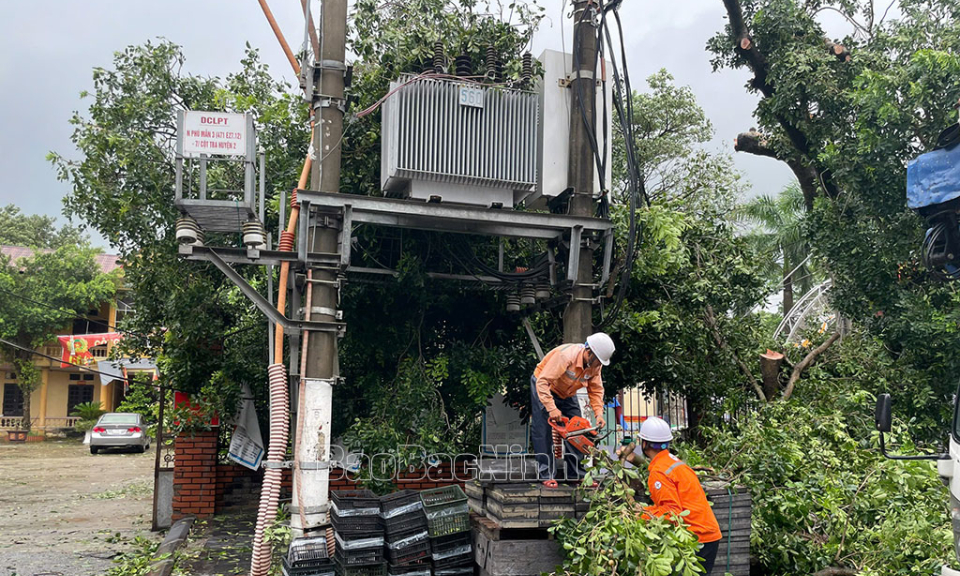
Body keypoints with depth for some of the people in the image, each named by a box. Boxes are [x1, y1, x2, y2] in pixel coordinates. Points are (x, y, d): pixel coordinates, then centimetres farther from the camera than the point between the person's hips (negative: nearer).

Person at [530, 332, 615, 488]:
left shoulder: (595, 365, -15)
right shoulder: (565, 355, -37)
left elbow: (596, 390, -6)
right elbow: (543, 382, -38)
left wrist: (599, 414, -20)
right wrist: (552, 409, -43)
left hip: (567, 394, 7)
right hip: (544, 388, -7)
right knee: (544, 432, -10)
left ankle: (577, 474, 9)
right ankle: (546, 475, -5)